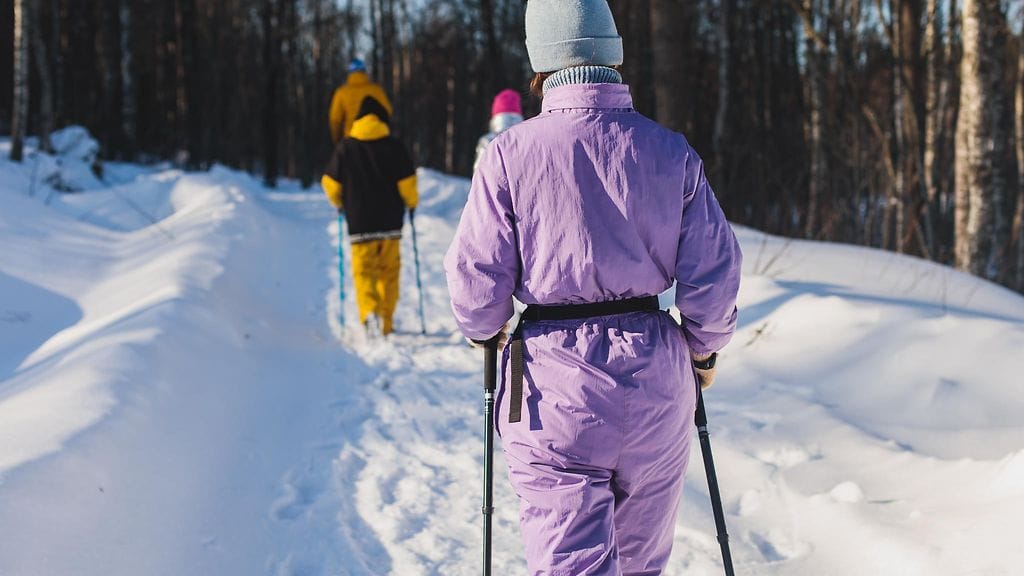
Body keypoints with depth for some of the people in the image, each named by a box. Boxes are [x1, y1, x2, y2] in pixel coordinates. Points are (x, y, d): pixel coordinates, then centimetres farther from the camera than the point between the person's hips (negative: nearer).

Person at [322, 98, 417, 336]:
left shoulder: (345, 147, -2)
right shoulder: (394, 146, -2)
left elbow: (331, 184, 0)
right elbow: (407, 182, -5)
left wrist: (340, 203, 21)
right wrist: (411, 202, 16)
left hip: (359, 222, -1)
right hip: (390, 221, 1)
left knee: (363, 271, 3)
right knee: (389, 272, 14)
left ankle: (369, 310, -24)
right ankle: (386, 323, 15)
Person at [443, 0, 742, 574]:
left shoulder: (510, 152, -8)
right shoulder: (672, 151, 0)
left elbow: (476, 275, -6)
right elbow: (714, 272, 0)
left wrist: (486, 330, 15)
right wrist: (704, 351, 17)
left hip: (555, 377, -3)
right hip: (655, 376, 3)